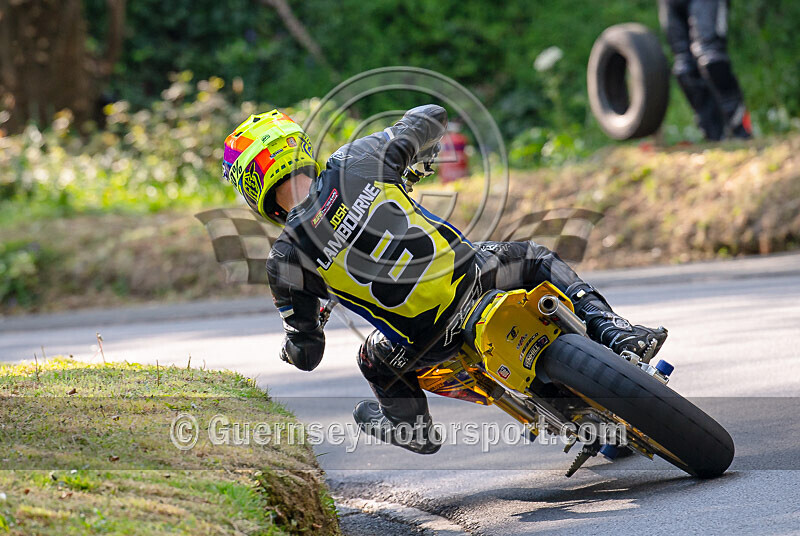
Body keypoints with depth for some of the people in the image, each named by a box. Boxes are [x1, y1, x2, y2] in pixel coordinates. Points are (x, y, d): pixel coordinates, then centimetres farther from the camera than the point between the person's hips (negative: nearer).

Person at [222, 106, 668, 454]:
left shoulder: (285, 259, -3)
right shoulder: (355, 162, 0)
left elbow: (307, 353, 4)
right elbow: (432, 117, 15)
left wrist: (292, 347, 30)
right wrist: (418, 159, 39)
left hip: (428, 342, -1)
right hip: (473, 277, 1)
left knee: (376, 360, 35)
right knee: (536, 260, 32)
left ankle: (411, 424, 55)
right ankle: (616, 334, 17)